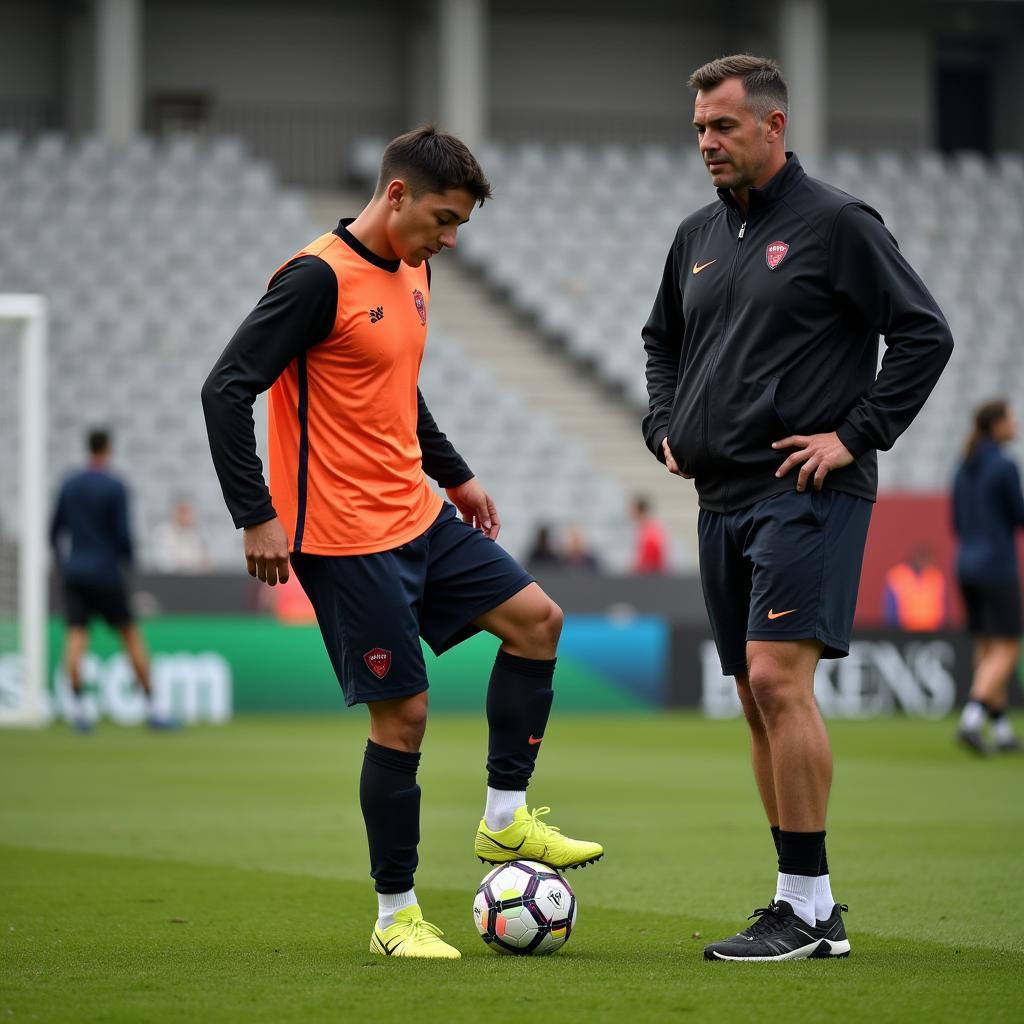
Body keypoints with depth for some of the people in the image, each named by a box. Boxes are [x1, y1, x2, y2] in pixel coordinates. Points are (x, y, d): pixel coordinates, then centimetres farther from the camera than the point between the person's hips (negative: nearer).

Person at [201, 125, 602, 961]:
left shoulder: (412, 274, 10)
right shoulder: (319, 279, -17)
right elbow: (226, 390, -20)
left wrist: (455, 475, 25)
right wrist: (256, 516, -22)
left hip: (417, 517, 9)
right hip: (348, 539, -9)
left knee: (536, 618, 7)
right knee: (402, 714, -5)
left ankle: (505, 819, 15)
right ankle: (396, 915, 7)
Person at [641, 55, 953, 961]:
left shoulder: (835, 224, -5)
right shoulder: (699, 236, 15)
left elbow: (925, 334, -7)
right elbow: (662, 340, 31)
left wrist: (855, 435, -11)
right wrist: (665, 428, 15)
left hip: (806, 493, -8)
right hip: (723, 501, 8)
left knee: (779, 680, -17)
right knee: (758, 698, 7)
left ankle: (804, 906, -13)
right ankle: (811, 909, 14)